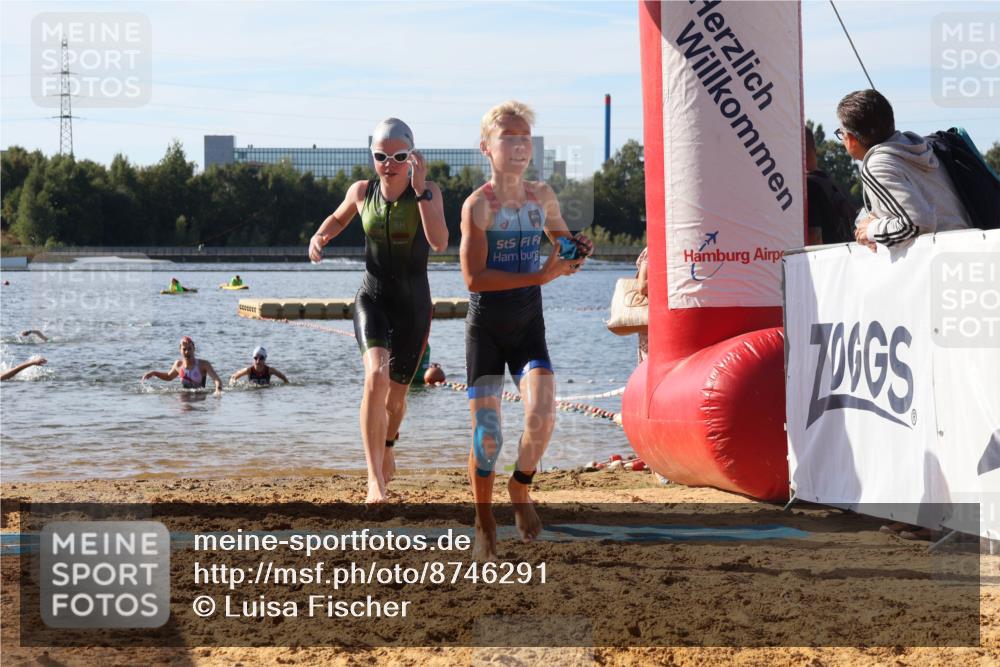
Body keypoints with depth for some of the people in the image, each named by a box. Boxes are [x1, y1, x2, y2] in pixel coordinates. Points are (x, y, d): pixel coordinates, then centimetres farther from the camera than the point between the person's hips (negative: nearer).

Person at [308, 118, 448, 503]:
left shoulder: (429, 192, -10)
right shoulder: (362, 192, -3)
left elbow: (440, 243, -27)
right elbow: (339, 217, 20)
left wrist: (420, 190, -32)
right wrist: (319, 236, -1)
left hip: (413, 304, 0)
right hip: (373, 298, 0)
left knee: (396, 393, 13)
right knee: (376, 377, -26)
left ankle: (387, 447, 49)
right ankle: (375, 477, -29)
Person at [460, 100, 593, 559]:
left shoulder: (542, 197, 5)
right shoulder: (478, 204, -12)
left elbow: (562, 240, 26)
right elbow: (474, 277, -20)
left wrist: (575, 252, 1)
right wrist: (538, 276, -23)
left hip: (529, 328, 3)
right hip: (486, 328, -3)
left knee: (541, 416, -19)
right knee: (487, 436, -3)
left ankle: (520, 488, 10)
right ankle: (485, 523, 19)